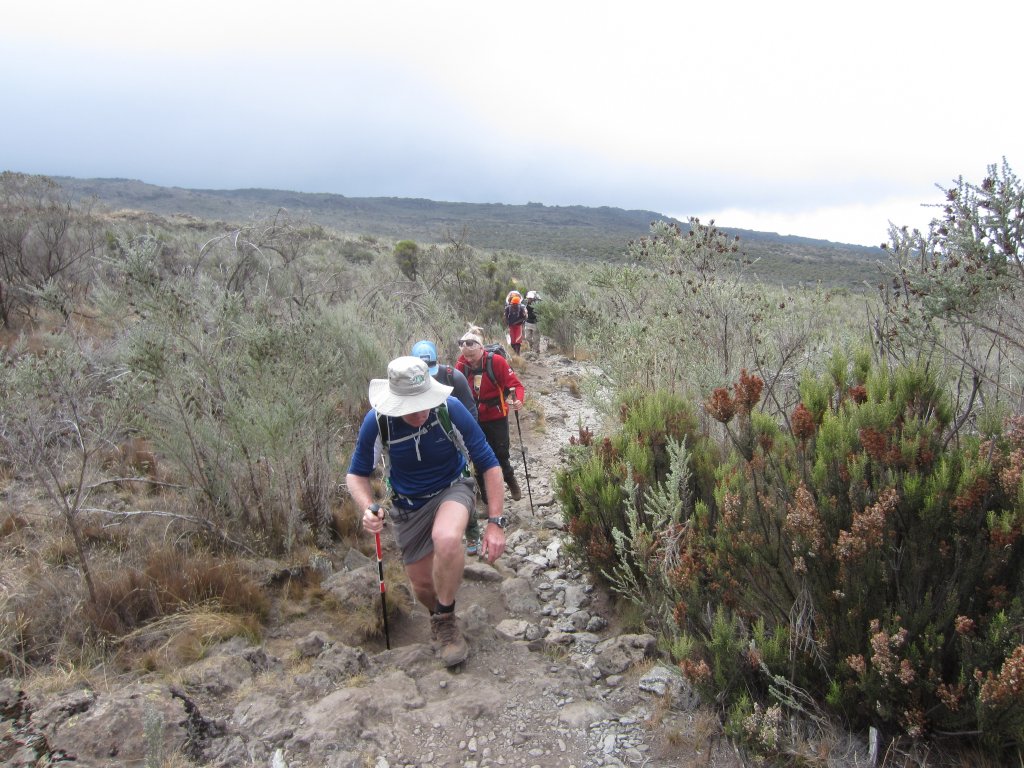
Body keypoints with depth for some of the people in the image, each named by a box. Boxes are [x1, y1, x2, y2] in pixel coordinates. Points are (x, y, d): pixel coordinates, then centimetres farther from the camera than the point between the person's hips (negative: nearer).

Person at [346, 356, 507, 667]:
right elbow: (356, 474, -7)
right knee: (423, 587, 11)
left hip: (452, 489, -2)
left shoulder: (450, 409, -27)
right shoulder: (377, 422, -24)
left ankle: (446, 618, -10)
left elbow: (489, 465, -17)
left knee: (447, 538, -37)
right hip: (409, 506, 2)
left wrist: (495, 522, -22)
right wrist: (367, 508, -28)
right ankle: (437, 614, 50)